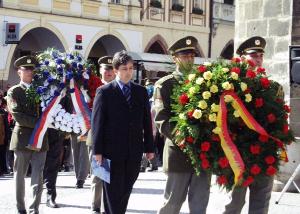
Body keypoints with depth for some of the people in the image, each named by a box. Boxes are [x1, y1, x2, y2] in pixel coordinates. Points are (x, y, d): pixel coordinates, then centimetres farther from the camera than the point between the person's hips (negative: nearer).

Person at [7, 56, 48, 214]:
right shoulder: (14, 92, 1)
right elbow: (17, 115, -11)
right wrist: (39, 123, -17)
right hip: (22, 139, -3)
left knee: (38, 177, -2)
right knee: (20, 176, 7)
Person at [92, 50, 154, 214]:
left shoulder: (141, 92, 11)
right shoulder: (104, 92, -1)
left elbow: (146, 121, 11)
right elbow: (97, 122, -5)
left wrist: (149, 147, 8)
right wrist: (97, 150, -10)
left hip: (135, 151, 4)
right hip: (112, 150, -3)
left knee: (126, 190, 10)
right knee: (113, 191, 0)